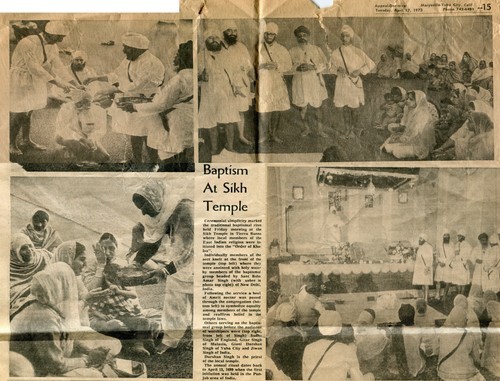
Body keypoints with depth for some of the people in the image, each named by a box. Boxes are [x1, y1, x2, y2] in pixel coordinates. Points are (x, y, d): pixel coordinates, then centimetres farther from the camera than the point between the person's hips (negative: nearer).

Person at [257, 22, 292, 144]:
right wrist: (261, 66, -16)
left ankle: (273, 134, 15)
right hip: (263, 82, -3)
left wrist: (276, 66, -13)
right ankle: (263, 135, 2)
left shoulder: (281, 49, 10)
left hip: (278, 83, 3)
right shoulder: (258, 48, 3)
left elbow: (288, 64, 5)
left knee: (278, 110, 3)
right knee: (264, 110, -9)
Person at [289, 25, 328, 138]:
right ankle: (306, 128, 22)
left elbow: (323, 64, 0)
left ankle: (319, 128, 18)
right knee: (302, 107, 5)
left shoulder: (316, 49, 5)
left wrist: (312, 67, -18)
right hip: (300, 82, 0)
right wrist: (297, 68, -20)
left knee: (316, 106, 5)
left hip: (314, 82, 0)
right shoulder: (293, 51, 4)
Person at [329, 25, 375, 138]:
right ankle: (347, 128, 20)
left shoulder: (358, 52, -4)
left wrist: (360, 71, -11)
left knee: (354, 107, 3)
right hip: (342, 83, 1)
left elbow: (371, 64, 3)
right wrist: (337, 69, -10)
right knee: (344, 107, 6)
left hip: (355, 83, -1)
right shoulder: (336, 53, -1)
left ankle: (354, 126, 22)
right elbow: (331, 66, 12)